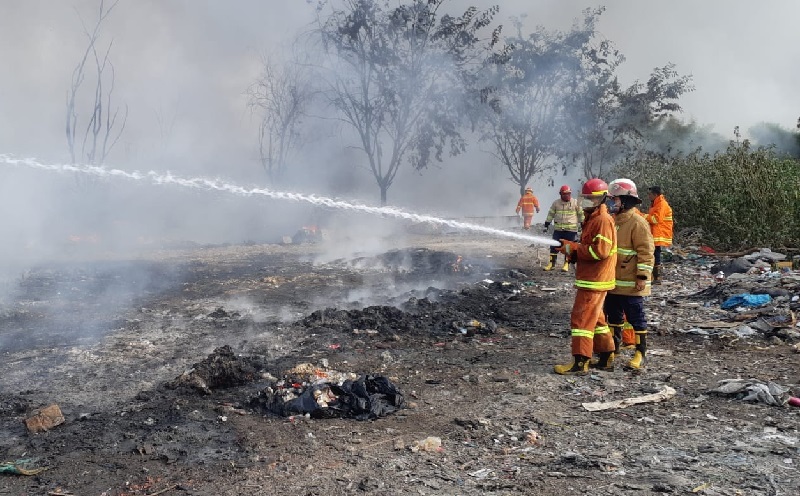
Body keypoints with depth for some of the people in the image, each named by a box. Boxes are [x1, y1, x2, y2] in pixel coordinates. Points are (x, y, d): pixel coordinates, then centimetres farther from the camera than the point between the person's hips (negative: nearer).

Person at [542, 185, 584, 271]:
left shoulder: (575, 203, -1)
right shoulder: (556, 203, 4)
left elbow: (581, 214, 7)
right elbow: (551, 214, 11)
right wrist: (546, 225, 9)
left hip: (571, 230, -2)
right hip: (558, 229, 2)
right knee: (554, 246, 1)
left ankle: (566, 264, 15)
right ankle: (552, 263, 10)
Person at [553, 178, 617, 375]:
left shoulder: (603, 220, -15)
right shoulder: (592, 218, 18)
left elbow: (600, 250, -24)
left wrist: (573, 248, -15)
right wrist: (571, 249, 3)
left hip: (594, 280, -11)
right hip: (590, 277, 11)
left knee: (581, 318, -10)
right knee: (595, 317, 18)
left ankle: (580, 363, -9)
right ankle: (607, 355, 28)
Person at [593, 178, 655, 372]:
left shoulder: (637, 223, -14)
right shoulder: (614, 221, 13)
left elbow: (646, 252, -18)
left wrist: (642, 277, -20)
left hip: (631, 283, -9)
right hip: (613, 282, 9)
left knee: (636, 319, 3)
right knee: (613, 318, 15)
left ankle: (640, 355, 14)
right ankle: (610, 355, 24)